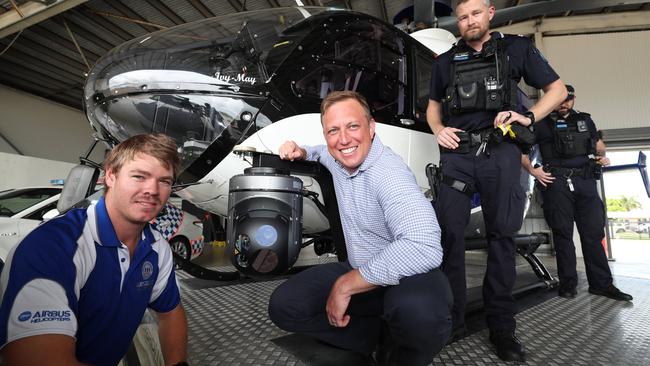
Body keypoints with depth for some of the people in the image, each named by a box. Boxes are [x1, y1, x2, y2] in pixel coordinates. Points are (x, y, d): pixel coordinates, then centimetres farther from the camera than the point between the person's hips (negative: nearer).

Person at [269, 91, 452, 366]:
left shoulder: (389, 173, -25)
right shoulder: (336, 159, 1)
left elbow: (424, 247, -40)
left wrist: (345, 284, -31)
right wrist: (301, 152, 4)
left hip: (408, 276, -6)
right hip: (360, 274, 7)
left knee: (418, 310, -41)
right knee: (282, 306, -9)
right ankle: (380, 337, 0)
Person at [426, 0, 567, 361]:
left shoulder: (516, 48, 12)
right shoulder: (446, 61, 18)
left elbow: (557, 89, 12)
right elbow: (433, 105, 25)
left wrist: (528, 116, -8)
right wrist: (439, 130, 2)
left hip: (500, 153, -1)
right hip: (457, 153, 2)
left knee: (501, 235, 0)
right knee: (450, 232, -6)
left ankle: (502, 326, 10)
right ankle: (452, 318, 4)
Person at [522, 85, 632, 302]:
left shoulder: (585, 120, 20)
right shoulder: (543, 124, 5)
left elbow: (598, 143, 32)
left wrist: (602, 156, 11)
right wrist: (532, 170, -7)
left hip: (586, 182, 4)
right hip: (557, 183, -4)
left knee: (593, 233, 3)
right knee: (563, 233, 0)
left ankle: (601, 284, 12)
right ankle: (568, 283, 8)